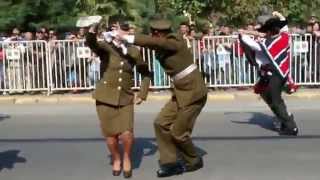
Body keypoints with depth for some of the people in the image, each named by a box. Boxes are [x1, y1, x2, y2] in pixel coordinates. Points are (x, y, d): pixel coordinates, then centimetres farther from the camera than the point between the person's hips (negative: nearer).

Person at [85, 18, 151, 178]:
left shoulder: (133, 52, 1)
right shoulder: (105, 47, -6)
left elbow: (146, 74, 12)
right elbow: (90, 42, -30)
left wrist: (142, 95, 4)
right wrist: (93, 29, -50)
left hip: (125, 98, 1)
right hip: (105, 97, -1)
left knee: (126, 134, -11)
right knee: (110, 135, 4)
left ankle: (127, 158, 19)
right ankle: (116, 159, 33)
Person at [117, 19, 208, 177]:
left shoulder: (175, 43, -18)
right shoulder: (165, 46, 8)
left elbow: (152, 42, -34)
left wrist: (127, 37, -31)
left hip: (193, 93, -9)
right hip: (181, 92, 9)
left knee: (178, 132, -1)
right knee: (161, 123, 4)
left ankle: (194, 162, 22)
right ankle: (170, 162, 11)